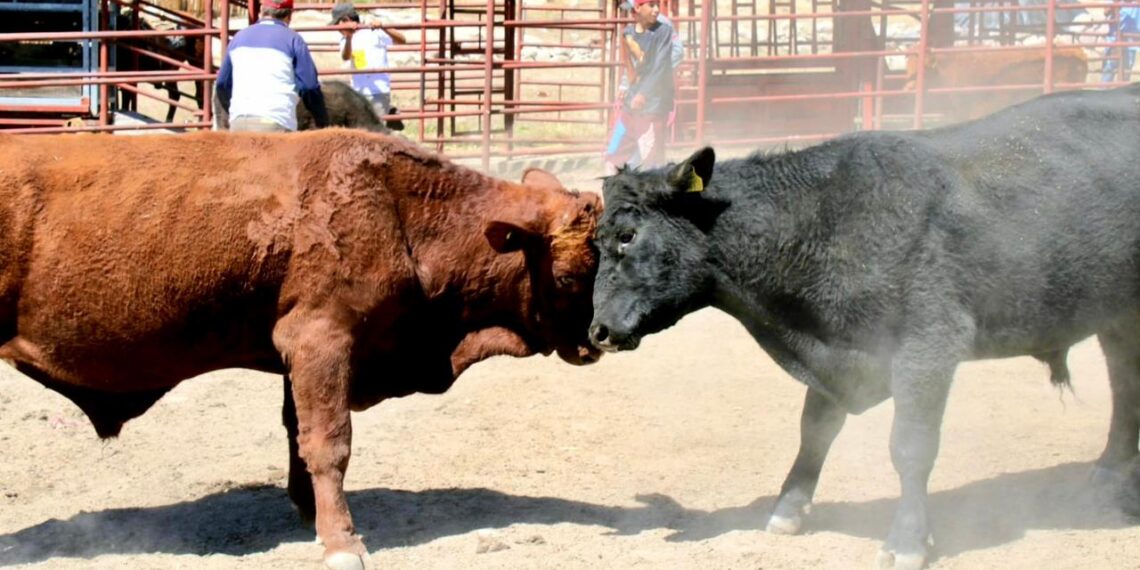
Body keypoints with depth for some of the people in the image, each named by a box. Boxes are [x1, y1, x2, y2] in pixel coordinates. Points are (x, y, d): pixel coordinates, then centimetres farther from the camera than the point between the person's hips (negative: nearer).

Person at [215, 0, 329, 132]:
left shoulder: (239, 38, 17)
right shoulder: (293, 40, 2)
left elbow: (222, 84, 23)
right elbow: (310, 87, -2)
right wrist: (323, 124, 8)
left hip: (238, 121, 5)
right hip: (275, 124, -5)